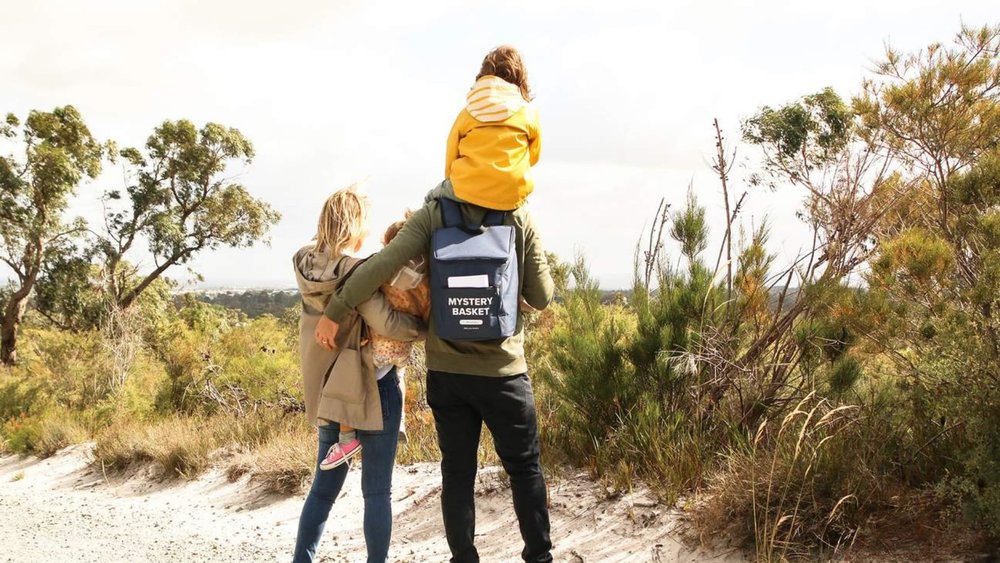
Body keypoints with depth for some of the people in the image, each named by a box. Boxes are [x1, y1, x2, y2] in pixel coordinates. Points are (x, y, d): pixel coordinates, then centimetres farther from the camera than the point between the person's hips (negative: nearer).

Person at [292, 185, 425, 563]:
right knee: (377, 490, 4)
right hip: (371, 388, -6)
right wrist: (427, 326, -10)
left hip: (327, 389, 6)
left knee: (324, 486, 17)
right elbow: (386, 323, -27)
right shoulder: (356, 271, -19)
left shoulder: (305, 266, 0)